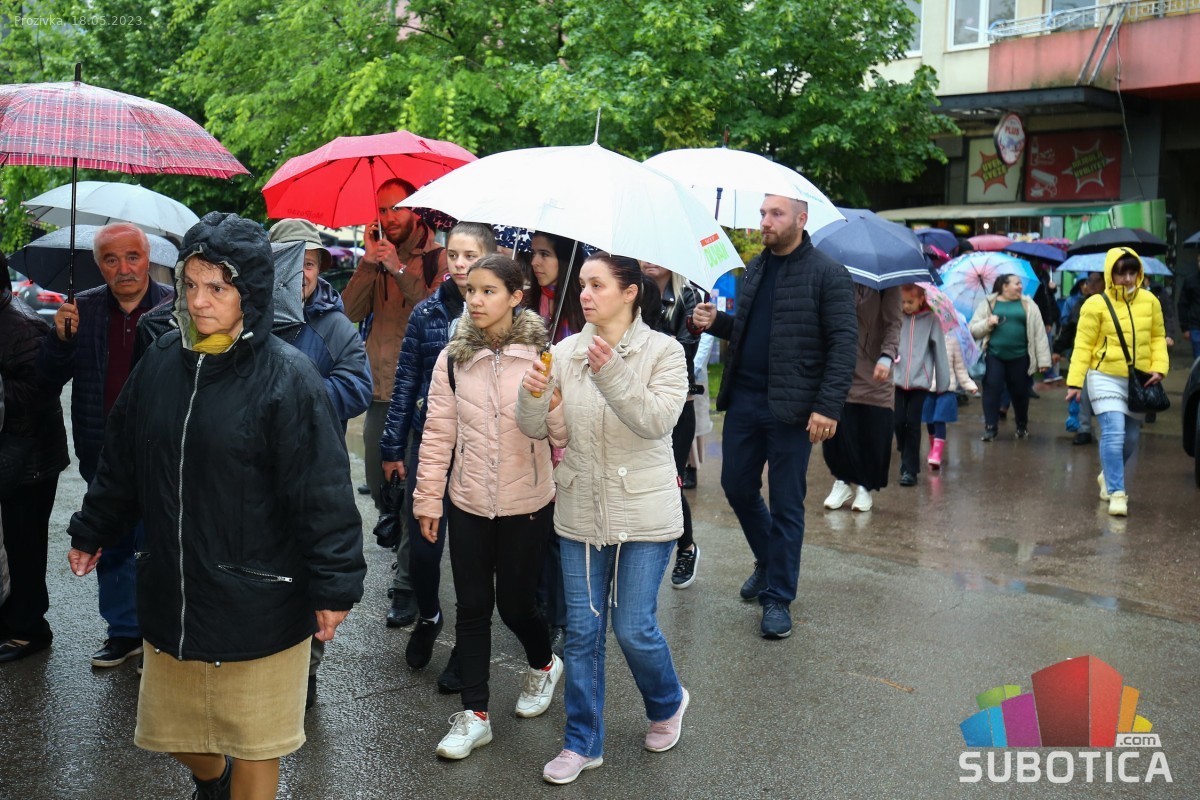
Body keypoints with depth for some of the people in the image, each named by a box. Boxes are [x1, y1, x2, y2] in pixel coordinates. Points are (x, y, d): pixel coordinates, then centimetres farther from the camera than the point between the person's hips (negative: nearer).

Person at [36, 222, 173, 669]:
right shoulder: (83, 309, 4)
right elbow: (50, 378, 5)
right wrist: (60, 337, -13)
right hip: (103, 456, 5)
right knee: (112, 547, 16)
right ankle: (125, 631, 31)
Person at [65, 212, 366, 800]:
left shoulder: (286, 377, -16)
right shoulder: (162, 360, 1)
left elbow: (323, 492, -16)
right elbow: (120, 461, 13)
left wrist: (334, 586, -17)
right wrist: (90, 532, 21)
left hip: (256, 604, -5)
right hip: (169, 596, 6)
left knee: (254, 747, 10)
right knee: (172, 729, 22)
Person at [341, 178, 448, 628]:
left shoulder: (437, 258, -3)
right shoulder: (377, 258, 13)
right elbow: (351, 311, 1)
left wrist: (400, 270, -17)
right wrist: (369, 261, -7)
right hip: (380, 392, 6)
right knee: (379, 486, 16)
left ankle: (409, 585, 3)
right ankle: (408, 554, 39)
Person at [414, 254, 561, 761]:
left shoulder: (541, 356, -7)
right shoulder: (452, 359, 0)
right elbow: (438, 433, 2)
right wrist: (428, 498, 3)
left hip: (527, 505, -2)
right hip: (468, 505, 2)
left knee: (515, 603, 10)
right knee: (473, 607, 8)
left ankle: (543, 665, 42)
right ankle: (474, 714, 20)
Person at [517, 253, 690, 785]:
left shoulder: (662, 351, -7)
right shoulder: (566, 352, 1)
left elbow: (658, 421, -22)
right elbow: (537, 429, -1)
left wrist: (613, 373, -33)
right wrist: (532, 396, -23)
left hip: (643, 515, -3)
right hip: (581, 512, 3)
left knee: (633, 628, 3)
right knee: (582, 631, 10)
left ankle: (668, 703, 34)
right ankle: (582, 742, 25)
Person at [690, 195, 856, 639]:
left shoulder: (827, 274, -8)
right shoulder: (755, 268, 13)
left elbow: (844, 343, -13)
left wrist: (828, 406, -20)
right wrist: (716, 322, 0)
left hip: (791, 406, -6)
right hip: (744, 398, 7)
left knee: (786, 503, 3)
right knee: (737, 488, 14)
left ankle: (777, 597, 15)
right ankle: (768, 561, 39)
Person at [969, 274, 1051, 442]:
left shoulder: (1028, 305, 7)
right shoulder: (988, 304, 6)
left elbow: (1039, 333, 4)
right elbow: (973, 330, 4)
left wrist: (1043, 360, -2)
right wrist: (987, 324, -16)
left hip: (1019, 357, 1)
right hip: (994, 356, -1)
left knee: (1020, 392, 8)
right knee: (992, 390, -9)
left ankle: (1022, 426, 29)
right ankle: (990, 428, -1)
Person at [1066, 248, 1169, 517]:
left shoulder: (1149, 301, 2)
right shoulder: (1096, 304, -10)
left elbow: (1158, 337, 9)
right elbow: (1083, 345, -10)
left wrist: (1159, 367, -5)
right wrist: (1075, 381, -15)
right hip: (1106, 379, -5)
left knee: (1131, 437, 15)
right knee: (1114, 434, -14)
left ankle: (1108, 475, 39)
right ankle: (1117, 492, -7)